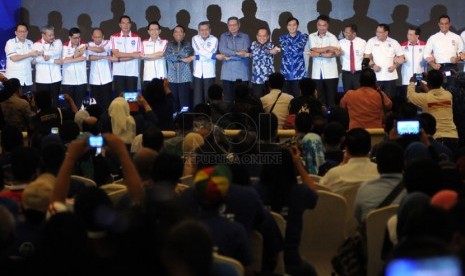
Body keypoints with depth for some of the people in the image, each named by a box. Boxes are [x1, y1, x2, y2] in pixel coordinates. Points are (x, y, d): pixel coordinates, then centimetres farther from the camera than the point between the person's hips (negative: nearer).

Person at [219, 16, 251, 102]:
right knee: (228, 99, 0)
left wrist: (230, 56, -7)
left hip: (242, 73, -1)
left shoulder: (245, 37, 8)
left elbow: (244, 53, -6)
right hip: (228, 73, 1)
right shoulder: (224, 36, 11)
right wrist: (237, 53, -15)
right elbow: (222, 49, -8)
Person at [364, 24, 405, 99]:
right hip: (376, 77, -1)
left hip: (390, 77, 1)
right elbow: (367, 57, 3)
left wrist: (395, 66, -5)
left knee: (389, 98, 1)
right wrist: (373, 65, -12)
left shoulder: (394, 43, 5)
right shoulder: (371, 41, 2)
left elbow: (401, 57, 10)